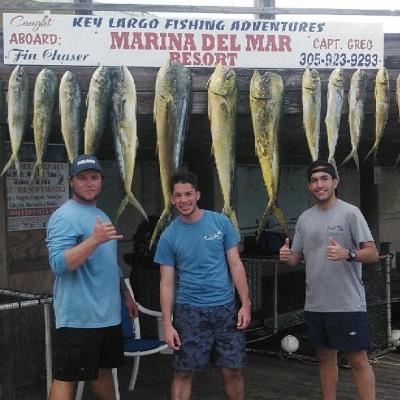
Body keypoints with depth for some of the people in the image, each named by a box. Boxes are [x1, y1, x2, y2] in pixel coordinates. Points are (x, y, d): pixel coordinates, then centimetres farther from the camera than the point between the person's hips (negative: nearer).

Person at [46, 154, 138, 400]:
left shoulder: (101, 216, 16)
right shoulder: (65, 217, -13)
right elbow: (59, 264, -25)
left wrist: (126, 296, 23)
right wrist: (95, 239, -32)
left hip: (108, 314, 9)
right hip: (79, 317, -8)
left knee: (103, 369, 20)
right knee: (67, 377, -3)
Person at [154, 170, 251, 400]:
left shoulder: (221, 222, -1)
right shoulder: (169, 236, -2)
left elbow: (235, 265, 2)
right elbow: (167, 283, 0)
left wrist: (246, 304, -4)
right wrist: (167, 324, -5)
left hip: (225, 308, 1)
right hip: (189, 311, -1)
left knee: (233, 371, 6)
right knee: (184, 373, 4)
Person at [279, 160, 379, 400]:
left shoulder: (350, 213, -6)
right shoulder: (304, 218, 11)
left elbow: (373, 254, -12)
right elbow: (296, 258, 15)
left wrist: (347, 254, -31)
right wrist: (286, 256, -9)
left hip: (348, 304, -6)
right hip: (315, 305, 6)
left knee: (358, 360, -1)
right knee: (326, 357, 15)